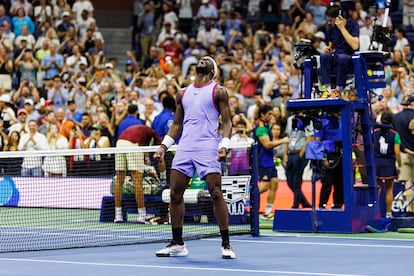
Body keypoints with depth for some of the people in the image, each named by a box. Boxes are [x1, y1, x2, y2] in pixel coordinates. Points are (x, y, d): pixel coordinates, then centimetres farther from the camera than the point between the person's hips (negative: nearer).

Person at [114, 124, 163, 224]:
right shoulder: (153, 133, 23)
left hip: (119, 142, 5)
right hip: (134, 145, -5)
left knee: (119, 181, 10)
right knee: (138, 182, -2)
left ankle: (118, 215, 10)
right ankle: (142, 216, -1)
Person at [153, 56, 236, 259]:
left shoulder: (218, 91, 5)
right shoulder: (183, 94, 20)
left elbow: (226, 122, 0)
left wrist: (224, 145, -14)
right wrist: (164, 146, 13)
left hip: (207, 148, -5)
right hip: (184, 148, 5)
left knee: (216, 194, -11)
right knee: (175, 194, 2)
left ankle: (226, 244, -5)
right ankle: (177, 244, 11)